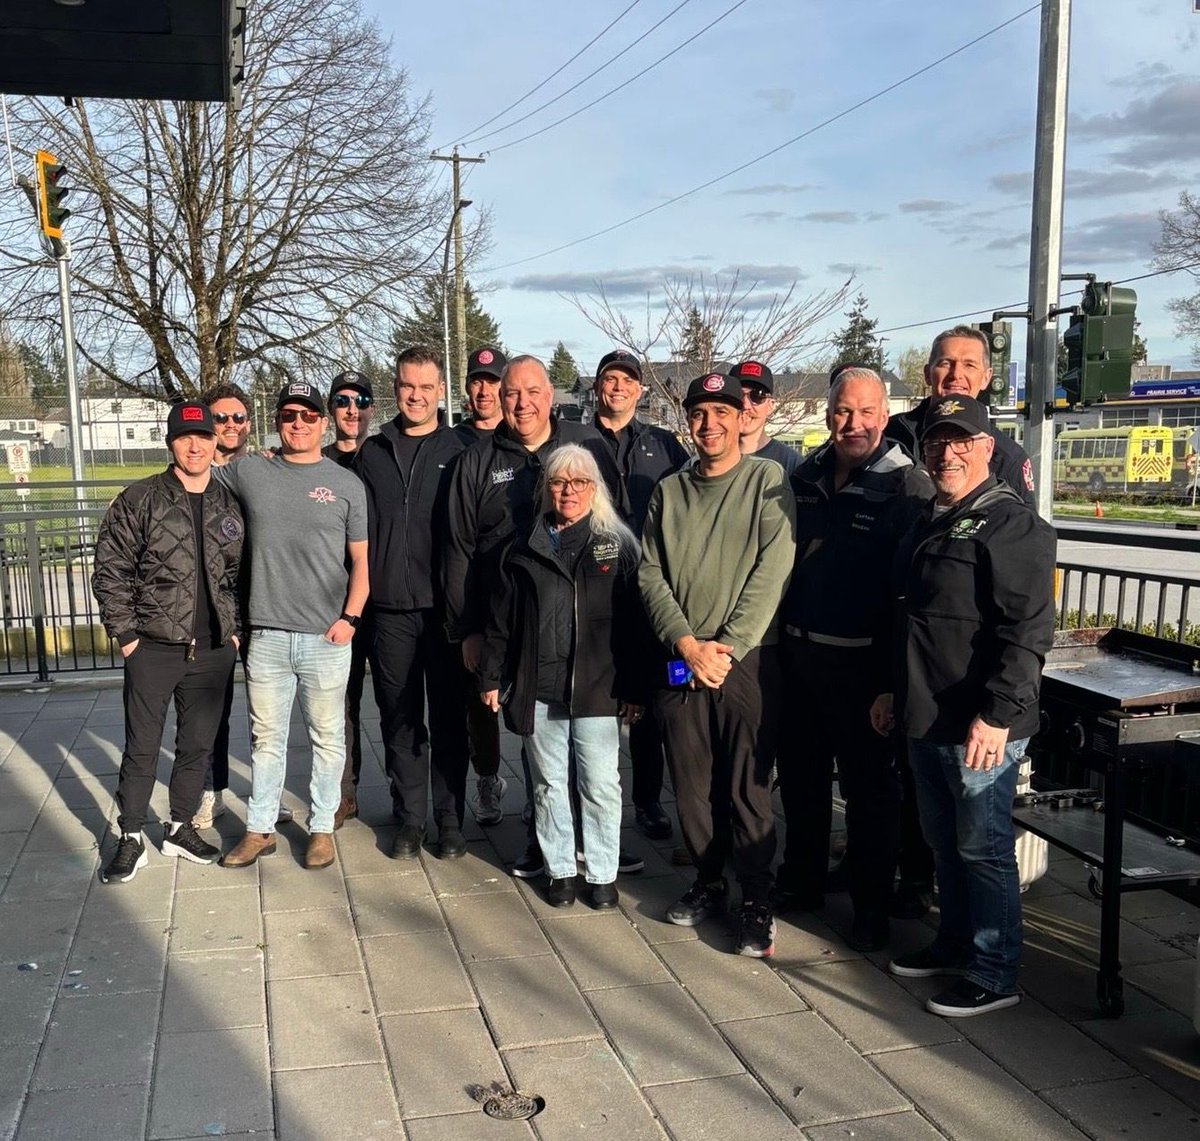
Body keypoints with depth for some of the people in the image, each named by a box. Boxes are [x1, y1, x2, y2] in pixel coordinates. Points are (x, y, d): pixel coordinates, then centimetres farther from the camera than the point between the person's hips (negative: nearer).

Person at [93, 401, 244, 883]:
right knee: (141, 748, 5)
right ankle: (131, 838, 18)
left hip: (213, 651, 3)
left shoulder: (229, 505, 6)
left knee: (198, 746, 13)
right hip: (153, 648, -3)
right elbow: (110, 571, -5)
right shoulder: (139, 500, -5)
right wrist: (125, 634, -7)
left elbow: (241, 575, 13)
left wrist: (236, 630, 6)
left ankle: (181, 827, 28)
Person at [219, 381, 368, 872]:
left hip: (327, 638, -1)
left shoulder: (346, 483, 2)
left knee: (327, 739, 9)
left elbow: (361, 559, 2)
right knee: (266, 737, 13)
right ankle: (259, 828, 25)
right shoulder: (247, 472, 6)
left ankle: (321, 827, 23)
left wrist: (350, 617, -7)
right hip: (266, 635, 2)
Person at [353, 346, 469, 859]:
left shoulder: (458, 452, 1)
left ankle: (450, 821, 17)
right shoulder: (372, 453, 10)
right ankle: (409, 821, 22)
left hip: (444, 607, -2)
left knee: (448, 721, 5)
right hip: (390, 610, 3)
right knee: (400, 722, 10)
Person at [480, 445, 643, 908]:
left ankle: (602, 874, 16)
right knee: (548, 784, 11)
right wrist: (491, 677, 6)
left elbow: (634, 621, -1)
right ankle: (560, 870, 24)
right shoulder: (524, 550, 9)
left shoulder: (617, 544, 2)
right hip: (538, 688, 3)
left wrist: (633, 687, -5)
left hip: (597, 690, -2)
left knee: (601, 785, 2)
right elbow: (501, 620, 11)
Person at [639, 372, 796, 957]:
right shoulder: (668, 492, 11)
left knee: (748, 788, -1)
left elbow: (770, 574, -9)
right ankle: (707, 881, 30)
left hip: (748, 659, -4)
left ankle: (757, 902, 13)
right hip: (679, 658, 4)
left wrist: (727, 649, -13)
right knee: (691, 784, 11)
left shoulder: (767, 481, -1)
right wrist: (688, 645, -9)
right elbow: (650, 575, 5)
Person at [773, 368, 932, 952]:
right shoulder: (805, 476, 8)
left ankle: (872, 905, 23)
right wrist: (778, 631, 11)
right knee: (799, 774, 18)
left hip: (862, 661, -6)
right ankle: (801, 881, 36)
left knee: (869, 784, 7)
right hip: (797, 651, 6)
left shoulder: (908, 485, -10)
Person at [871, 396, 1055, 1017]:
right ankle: (954, 943, 37)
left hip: (980, 728, -9)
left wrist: (997, 714, -25)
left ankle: (994, 975, 16)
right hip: (926, 720, 9)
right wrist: (896, 690, 22)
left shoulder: (1012, 525, -14)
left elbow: (1027, 630, -21)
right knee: (944, 843, 20)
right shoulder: (928, 523, 14)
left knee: (982, 849, 2)